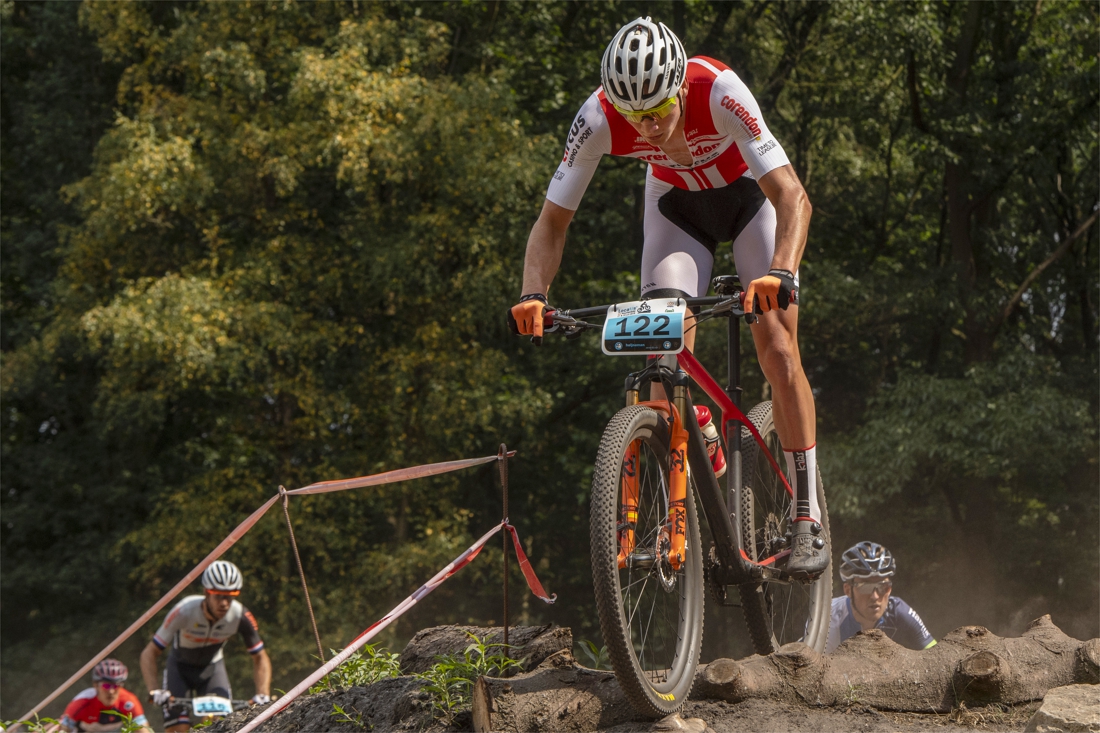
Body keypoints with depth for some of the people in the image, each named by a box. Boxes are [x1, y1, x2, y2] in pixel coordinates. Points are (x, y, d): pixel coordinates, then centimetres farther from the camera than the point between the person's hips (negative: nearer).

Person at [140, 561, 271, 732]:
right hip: (180, 666, -2)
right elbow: (149, 653, -30)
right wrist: (155, 691, -43)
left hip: (212, 667, 2)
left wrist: (263, 694, -30)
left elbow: (260, 658, -15)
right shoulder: (185, 611, -35)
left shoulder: (241, 617, -29)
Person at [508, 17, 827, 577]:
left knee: (778, 349, -15)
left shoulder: (718, 91, -39)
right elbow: (553, 220, -21)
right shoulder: (599, 119, -31)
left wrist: (780, 274, -57)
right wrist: (533, 296, -38)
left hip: (749, 195, -2)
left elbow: (792, 197, -41)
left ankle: (807, 522, -9)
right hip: (676, 205, 3)